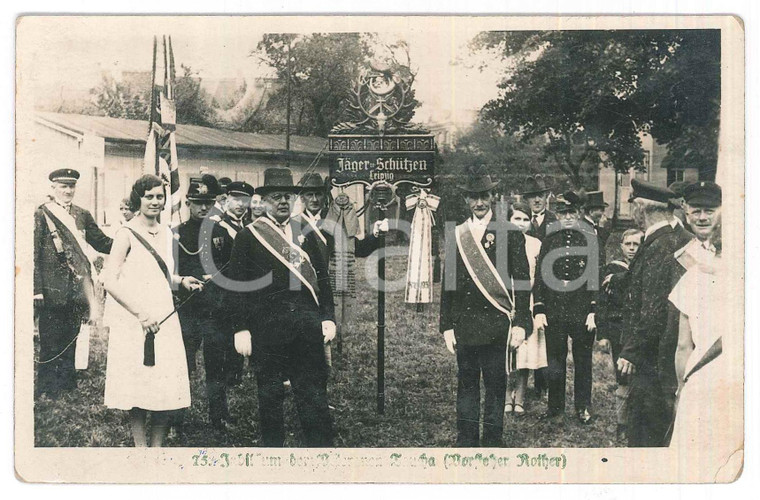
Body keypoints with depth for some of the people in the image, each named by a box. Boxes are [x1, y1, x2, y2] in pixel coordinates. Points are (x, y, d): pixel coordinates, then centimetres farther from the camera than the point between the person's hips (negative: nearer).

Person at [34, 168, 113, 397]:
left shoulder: (82, 215, 11)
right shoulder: (41, 215, -5)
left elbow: (102, 243, 10)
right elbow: (33, 255, -8)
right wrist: (37, 291, -14)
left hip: (76, 290, 5)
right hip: (52, 291, -5)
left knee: (70, 342, 13)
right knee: (50, 344, 1)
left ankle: (67, 387, 23)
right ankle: (46, 391, 13)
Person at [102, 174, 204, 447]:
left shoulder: (166, 232, 12)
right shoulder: (127, 233, -7)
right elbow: (110, 281, -13)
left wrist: (182, 280, 7)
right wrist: (141, 314, -18)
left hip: (164, 319, 6)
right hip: (133, 322, -6)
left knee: (167, 388, 4)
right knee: (139, 388, -1)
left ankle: (158, 446, 16)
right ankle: (141, 446, 12)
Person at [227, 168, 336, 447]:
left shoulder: (306, 233, 14)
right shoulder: (249, 236, 3)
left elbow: (322, 277, 16)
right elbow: (236, 286, -1)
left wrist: (328, 318, 9)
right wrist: (240, 329, -7)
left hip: (307, 323, 3)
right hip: (267, 327, -3)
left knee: (314, 396, 4)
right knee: (270, 396, 6)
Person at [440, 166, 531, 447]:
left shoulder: (510, 234, 2)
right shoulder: (455, 236, 10)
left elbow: (522, 281, 0)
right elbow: (447, 284, 10)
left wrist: (520, 323, -7)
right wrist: (446, 326, 5)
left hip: (495, 325, -3)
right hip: (463, 324, 3)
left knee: (495, 385, 3)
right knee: (466, 383, 9)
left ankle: (492, 443, 13)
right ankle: (466, 443, 17)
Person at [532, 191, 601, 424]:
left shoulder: (590, 238, 1)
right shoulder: (549, 239, 5)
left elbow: (597, 276, 0)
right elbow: (540, 276, 6)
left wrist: (594, 311, -6)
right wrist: (538, 310, -1)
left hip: (582, 313, -1)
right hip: (553, 313, 2)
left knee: (583, 362, 8)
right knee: (555, 362, 10)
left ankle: (583, 408, 21)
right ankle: (555, 406, 23)